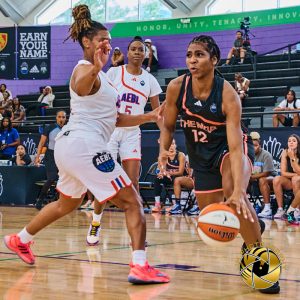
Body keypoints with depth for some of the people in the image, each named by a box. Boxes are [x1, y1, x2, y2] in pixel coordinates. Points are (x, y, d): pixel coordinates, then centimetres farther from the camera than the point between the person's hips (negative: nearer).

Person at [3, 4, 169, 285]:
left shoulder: (98, 74, 21)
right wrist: (94, 70, -59)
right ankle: (140, 266, -21)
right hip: (84, 143, -10)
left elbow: (114, 118, 22)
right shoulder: (85, 69, -9)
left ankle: (20, 240, 42)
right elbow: (80, 87, -37)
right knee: (132, 202, -11)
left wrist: (150, 117, 14)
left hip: (70, 144, 10)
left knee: (67, 203, 30)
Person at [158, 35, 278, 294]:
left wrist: (239, 191, -46)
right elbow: (168, 127, -2)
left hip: (231, 147, -5)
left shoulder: (228, 95, -28)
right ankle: (253, 225, 41)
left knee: (231, 188, -37)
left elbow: (235, 147, -34)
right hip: (201, 155, 5)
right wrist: (164, 151, -24)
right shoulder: (176, 87, -18)